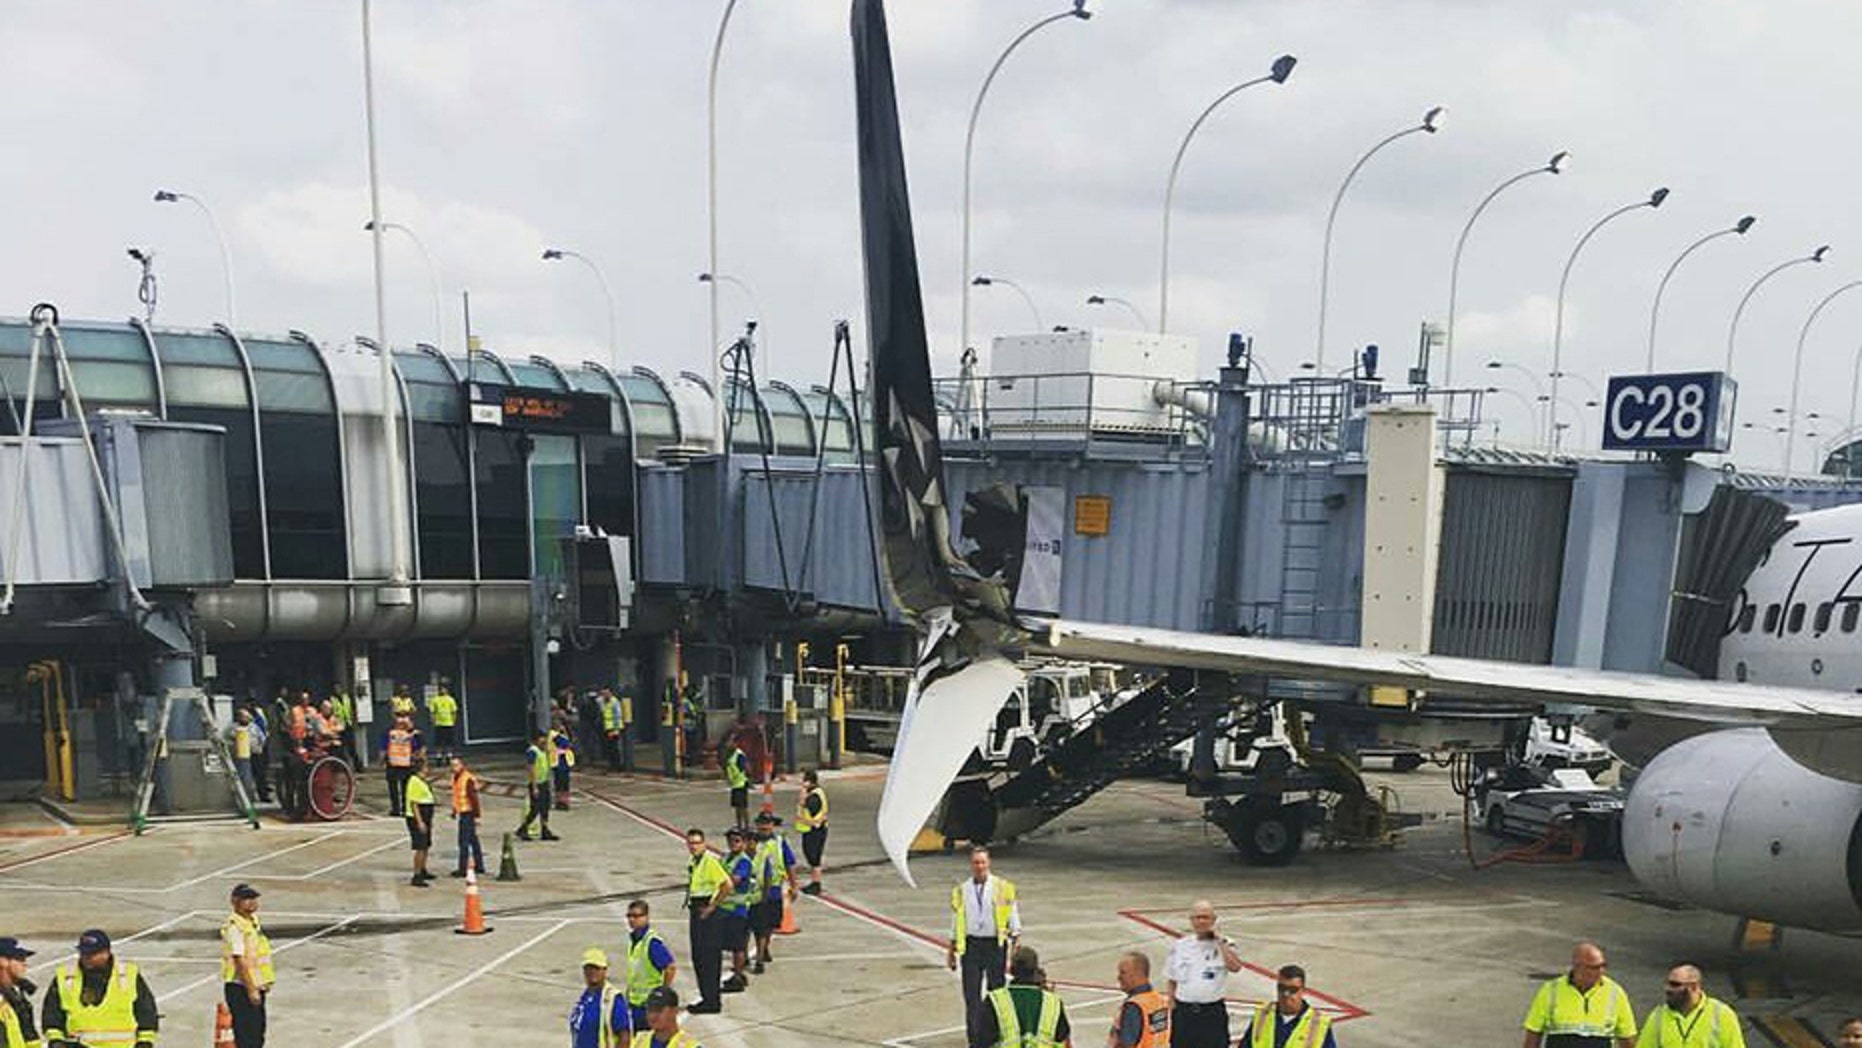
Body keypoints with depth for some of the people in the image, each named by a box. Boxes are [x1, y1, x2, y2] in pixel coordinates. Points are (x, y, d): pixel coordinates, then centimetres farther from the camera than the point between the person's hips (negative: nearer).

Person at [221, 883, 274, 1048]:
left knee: (258, 1034, 16)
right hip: (240, 989, -9)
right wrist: (251, 989, -24)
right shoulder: (233, 926, -19)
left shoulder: (253, 920, 11)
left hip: (256, 986, 9)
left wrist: (264, 982, 21)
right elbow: (239, 960, -23)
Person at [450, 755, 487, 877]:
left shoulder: (468, 779, -19)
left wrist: (477, 815, -20)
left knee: (464, 841, -8)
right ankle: (479, 866, 25)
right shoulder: (455, 777, 10)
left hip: (468, 813, -10)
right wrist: (454, 811, 23)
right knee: (473, 840, 16)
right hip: (462, 812, 10)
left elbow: (474, 798, -20)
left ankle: (462, 869, -5)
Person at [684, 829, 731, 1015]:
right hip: (697, 913, 10)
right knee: (698, 958, 14)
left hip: (709, 915, -10)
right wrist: (690, 902, 14)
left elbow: (727, 885, -24)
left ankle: (712, 1002, 1)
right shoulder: (693, 862, 12)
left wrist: (712, 907, -17)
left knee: (709, 959, -5)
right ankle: (707, 998, 24)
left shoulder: (710, 861, -17)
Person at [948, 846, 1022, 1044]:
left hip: (995, 945, -1)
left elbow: (1013, 918, 3)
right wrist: (951, 951, 12)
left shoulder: (1003, 888, 1)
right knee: (971, 994, 0)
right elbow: (956, 923, 13)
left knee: (996, 990, 5)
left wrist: (1015, 945, -3)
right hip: (971, 945, 1)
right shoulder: (961, 891, 7)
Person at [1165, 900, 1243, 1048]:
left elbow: (1235, 967, -21)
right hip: (1183, 1012, 2)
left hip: (1213, 1013, -2)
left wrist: (1219, 941, -16)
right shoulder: (1179, 946, 6)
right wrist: (1171, 1009, 6)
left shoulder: (1224, 944, 0)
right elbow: (1171, 980, 12)